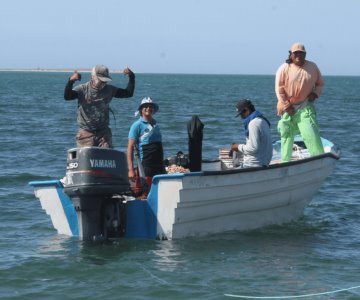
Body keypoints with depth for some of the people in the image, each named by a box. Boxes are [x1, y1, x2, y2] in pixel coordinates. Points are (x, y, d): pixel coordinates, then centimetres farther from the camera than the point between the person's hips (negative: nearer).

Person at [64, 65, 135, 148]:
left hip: (104, 133, 3)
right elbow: (67, 96, -22)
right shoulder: (82, 89, -6)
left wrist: (131, 77, -5)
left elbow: (129, 93, 8)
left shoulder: (109, 90, 5)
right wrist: (71, 81, -39)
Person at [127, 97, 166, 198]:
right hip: (145, 166, -6)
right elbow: (130, 148, -9)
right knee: (144, 196, -8)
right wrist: (131, 170, -17)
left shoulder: (155, 124, 16)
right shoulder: (137, 125, -3)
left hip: (159, 167, 7)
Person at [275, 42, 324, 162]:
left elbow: (320, 83, 17)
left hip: (305, 107, 1)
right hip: (288, 108, -1)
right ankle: (285, 161, 15)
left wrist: (315, 94, -3)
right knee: (287, 135, 5)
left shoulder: (312, 67, 5)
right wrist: (286, 106, -12)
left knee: (311, 133, -11)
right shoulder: (284, 69, -5)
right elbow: (279, 89, -7)